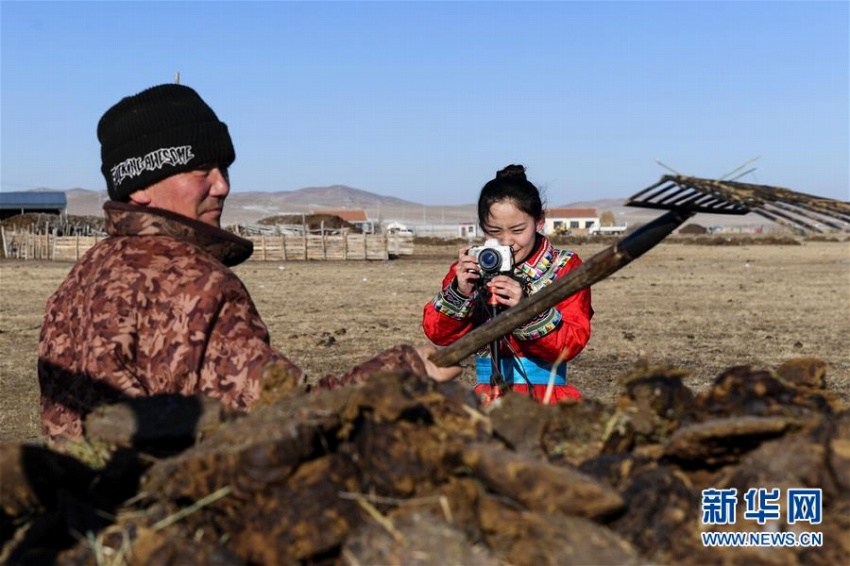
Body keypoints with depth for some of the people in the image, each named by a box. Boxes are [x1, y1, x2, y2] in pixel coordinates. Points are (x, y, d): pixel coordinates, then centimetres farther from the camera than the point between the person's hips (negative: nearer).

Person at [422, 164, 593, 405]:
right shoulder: (471, 266, 8)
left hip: (548, 397, -1)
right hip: (488, 397, 2)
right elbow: (437, 333, 1)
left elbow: (572, 344, -8)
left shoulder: (564, 267, 3)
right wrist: (459, 293, -17)